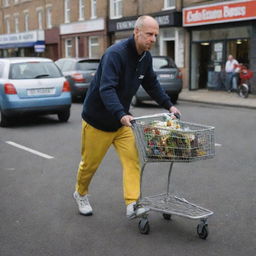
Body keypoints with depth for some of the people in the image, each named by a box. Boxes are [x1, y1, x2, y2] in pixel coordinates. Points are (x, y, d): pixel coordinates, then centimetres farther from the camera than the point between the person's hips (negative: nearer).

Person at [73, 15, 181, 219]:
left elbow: (151, 84, 15)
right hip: (97, 120, -6)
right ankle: (80, 194, 37)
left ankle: (132, 205, -6)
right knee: (90, 163, 10)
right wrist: (121, 114, -48)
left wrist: (168, 105, 7)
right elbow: (106, 89, -36)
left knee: (132, 160, -8)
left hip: (121, 121, 7)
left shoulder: (146, 57, 0)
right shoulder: (115, 54, -26)